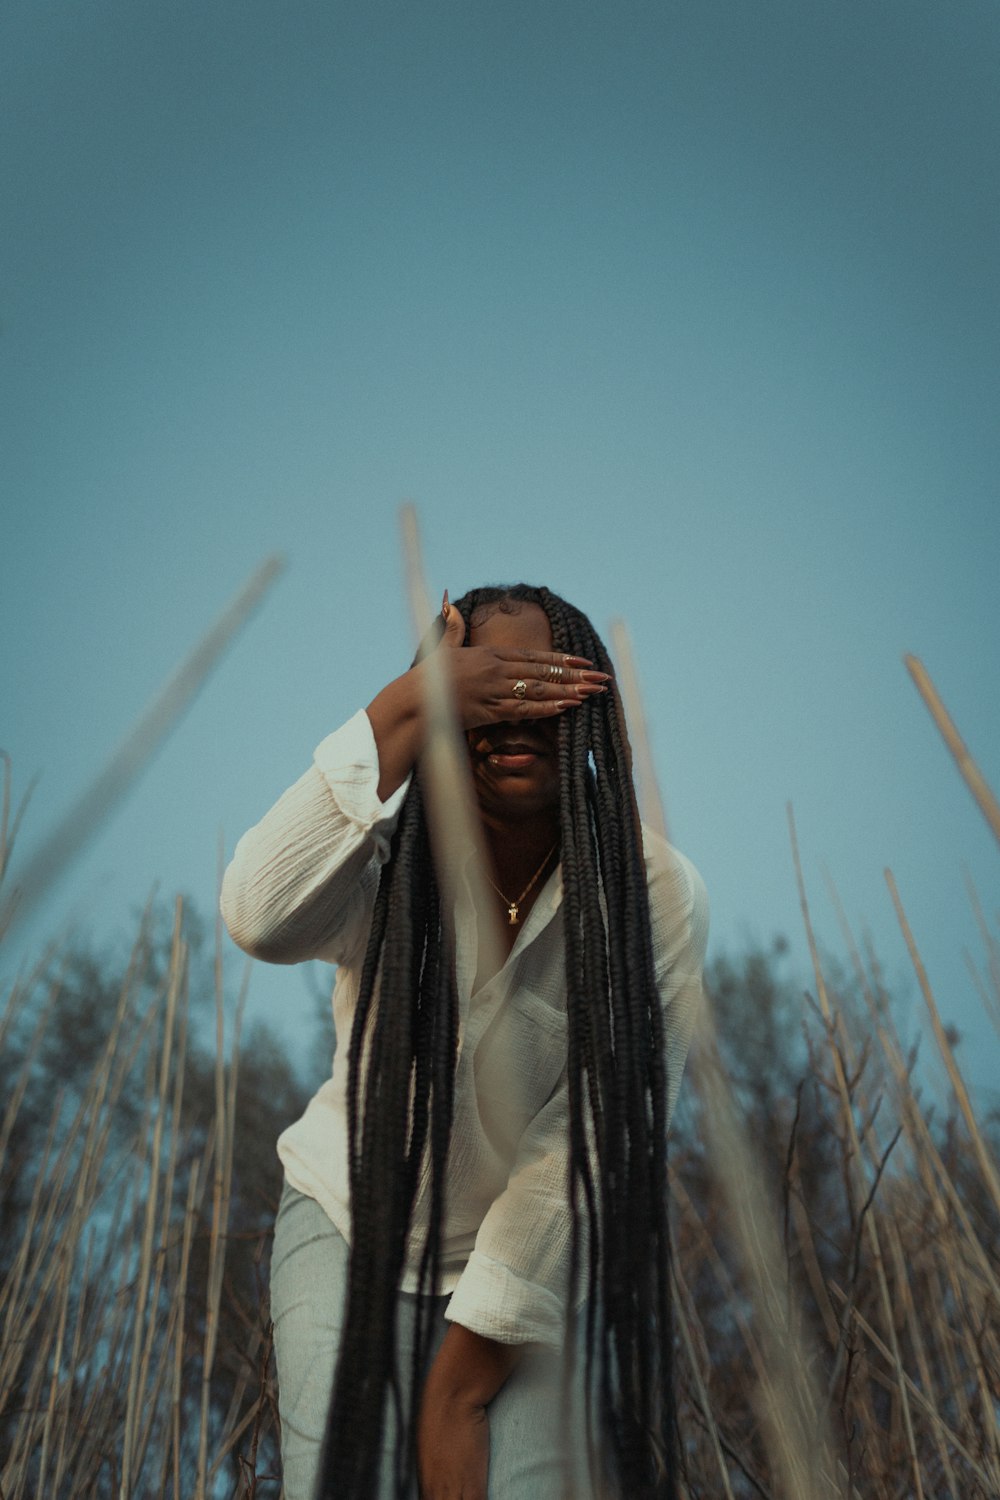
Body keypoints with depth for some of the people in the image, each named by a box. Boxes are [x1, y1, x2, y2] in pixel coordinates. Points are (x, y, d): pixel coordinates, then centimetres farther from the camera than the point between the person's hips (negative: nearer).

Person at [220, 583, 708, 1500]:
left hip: (536, 1256, 0)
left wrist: (462, 1385, -18)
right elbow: (262, 918, -41)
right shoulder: (386, 858, -17)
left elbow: (592, 1145, -20)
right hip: (355, 1223, 0)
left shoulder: (655, 893, -19)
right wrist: (402, 708, -41)